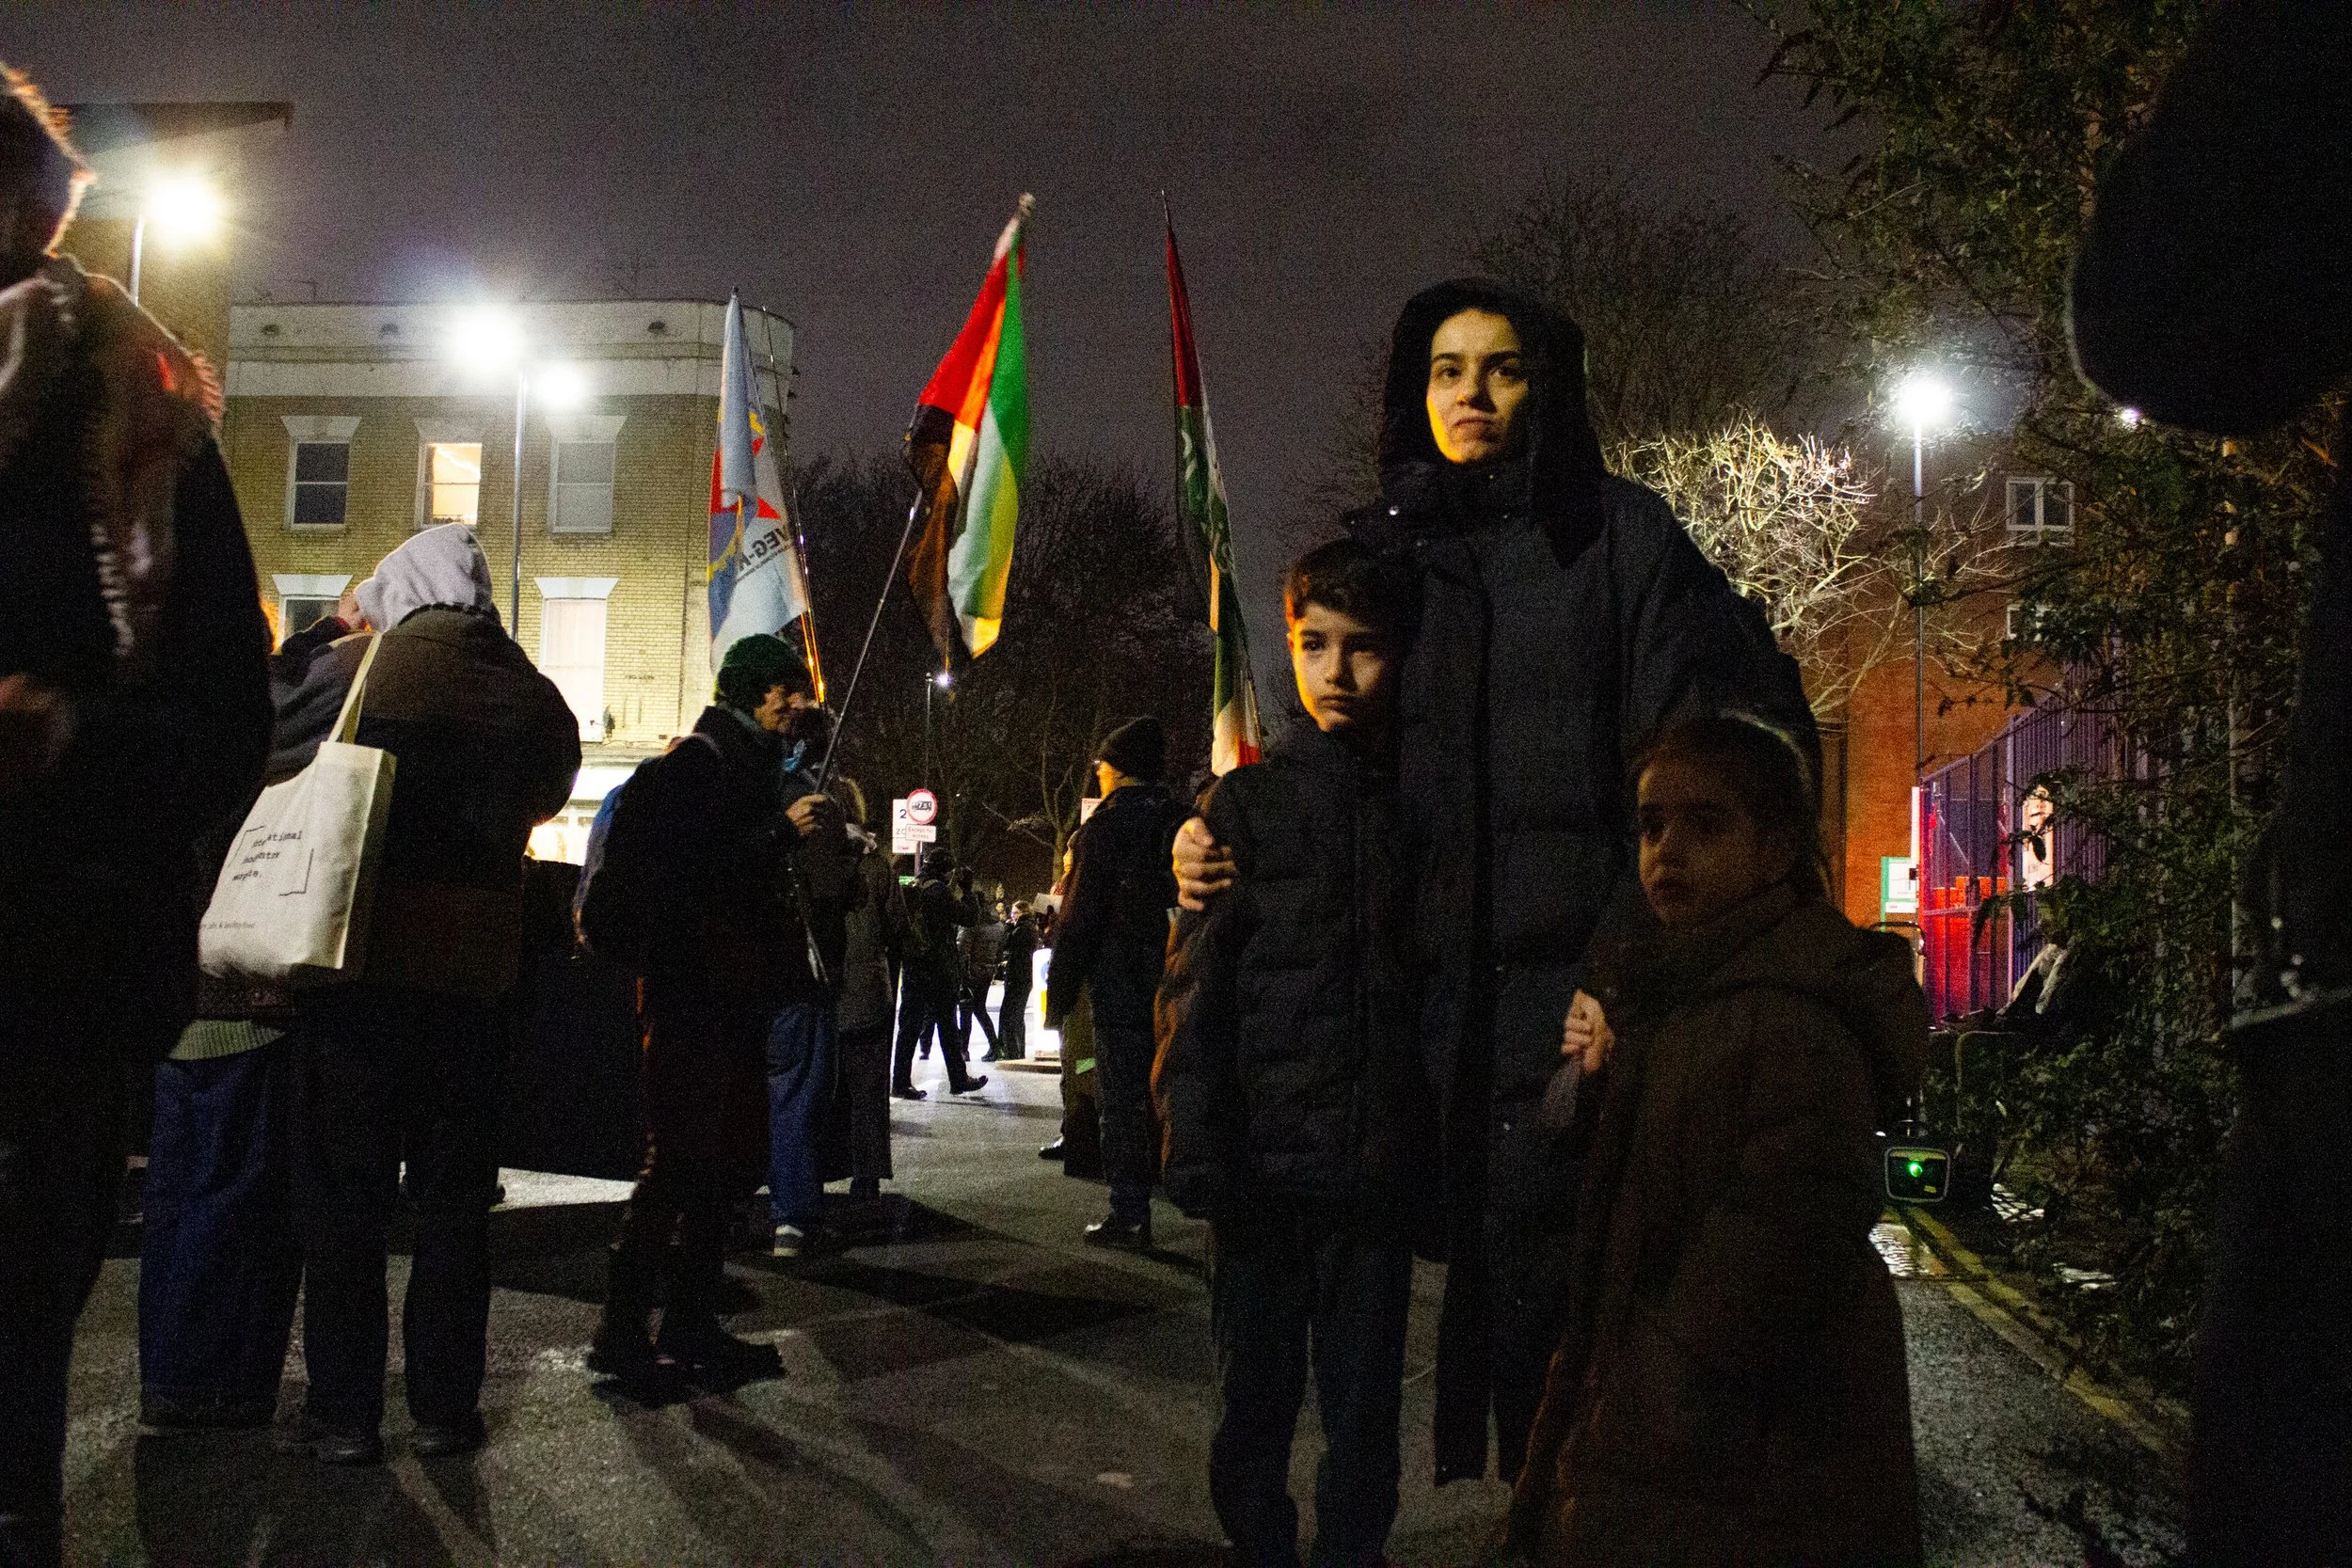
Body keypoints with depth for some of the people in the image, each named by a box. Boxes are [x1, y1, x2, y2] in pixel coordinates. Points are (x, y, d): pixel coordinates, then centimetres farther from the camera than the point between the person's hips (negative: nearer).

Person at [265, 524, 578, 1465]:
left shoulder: (350, 670, -7)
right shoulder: (537, 698, 1)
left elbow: (277, 781, 0)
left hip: (360, 959, -2)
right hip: (476, 968, 3)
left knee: (342, 1194, 7)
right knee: (455, 1195, 11)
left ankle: (343, 1411, 10)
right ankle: (444, 1405, 16)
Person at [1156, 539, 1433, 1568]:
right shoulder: (1246, 804, 2)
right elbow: (1195, 990, -2)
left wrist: (1435, 1146, 0)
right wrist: (1197, 1147, -10)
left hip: (1380, 1169, 1)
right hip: (1265, 1164, -1)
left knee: (1364, 1406, 11)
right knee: (1256, 1402, 9)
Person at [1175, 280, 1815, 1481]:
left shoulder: (1618, 533, 4)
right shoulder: (1384, 553, 17)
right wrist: (1230, 845, 2)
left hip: (1579, 983, -3)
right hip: (1449, 997, 4)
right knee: (1495, 1280, 4)